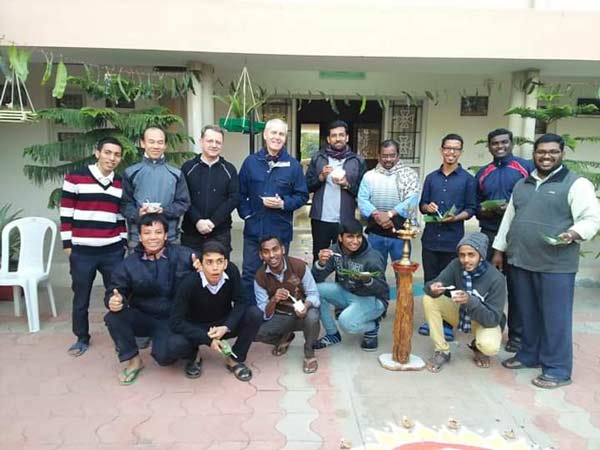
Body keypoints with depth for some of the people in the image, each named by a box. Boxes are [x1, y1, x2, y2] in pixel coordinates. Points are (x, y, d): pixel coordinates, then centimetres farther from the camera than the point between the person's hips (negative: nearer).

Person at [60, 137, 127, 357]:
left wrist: (123, 242, 11)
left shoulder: (121, 184, 8)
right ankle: (82, 339, 28)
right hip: (82, 251, -2)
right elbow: (66, 213, -3)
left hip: (113, 251, 3)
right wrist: (67, 243, -4)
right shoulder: (75, 178, -4)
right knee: (81, 298, 10)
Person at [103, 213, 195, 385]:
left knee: (164, 355, -30)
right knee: (113, 317, -25)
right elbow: (113, 292, -2)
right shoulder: (129, 264, -2)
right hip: (143, 318, 4)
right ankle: (134, 360, -1)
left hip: (172, 320, -4)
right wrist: (113, 300, -27)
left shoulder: (182, 255, -11)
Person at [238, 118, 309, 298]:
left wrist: (283, 203, -14)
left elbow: (302, 195, 1)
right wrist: (246, 213, -3)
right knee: (249, 274, 6)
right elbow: (241, 193, 8)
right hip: (254, 229, 1)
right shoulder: (251, 161, 2)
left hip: (281, 231, -1)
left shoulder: (293, 165, -1)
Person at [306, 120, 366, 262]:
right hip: (320, 219, 1)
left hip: (345, 221, -1)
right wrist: (321, 177, -14)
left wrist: (347, 185, -17)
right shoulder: (317, 158, 5)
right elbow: (307, 186, 2)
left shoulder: (357, 161, 2)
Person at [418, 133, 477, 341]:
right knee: (430, 281, 9)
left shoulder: (467, 179, 2)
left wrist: (456, 217, -18)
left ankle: (447, 323, 16)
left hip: (453, 239, -3)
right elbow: (422, 205, 13)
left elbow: (471, 209, 0)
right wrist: (427, 207, -9)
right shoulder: (431, 177, 12)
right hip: (430, 237, 3)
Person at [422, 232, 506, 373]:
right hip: (460, 313, 3)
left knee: (489, 347, -35)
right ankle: (442, 351, -9)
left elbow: (493, 319, -27)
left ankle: (478, 346, 7)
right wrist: (433, 288, -43)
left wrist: (470, 301, -43)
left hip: (486, 321, -3)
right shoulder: (456, 265, -19)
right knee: (429, 299, -21)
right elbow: (433, 284, -18)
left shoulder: (496, 279, -27)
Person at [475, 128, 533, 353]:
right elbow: (475, 204, 17)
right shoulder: (482, 173, 15)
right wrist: (483, 211, -4)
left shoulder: (526, 167, 2)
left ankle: (516, 334, 16)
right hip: (488, 235, 3)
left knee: (516, 286, 4)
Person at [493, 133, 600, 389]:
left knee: (555, 318, 2)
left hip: (555, 265, -5)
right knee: (527, 314, 16)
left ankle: (557, 369, 15)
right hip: (520, 261, 6)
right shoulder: (522, 184, 15)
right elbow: (509, 218, 19)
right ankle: (529, 354, 32)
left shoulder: (576, 184, -4)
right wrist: (499, 249, 17)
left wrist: (573, 233, -29)